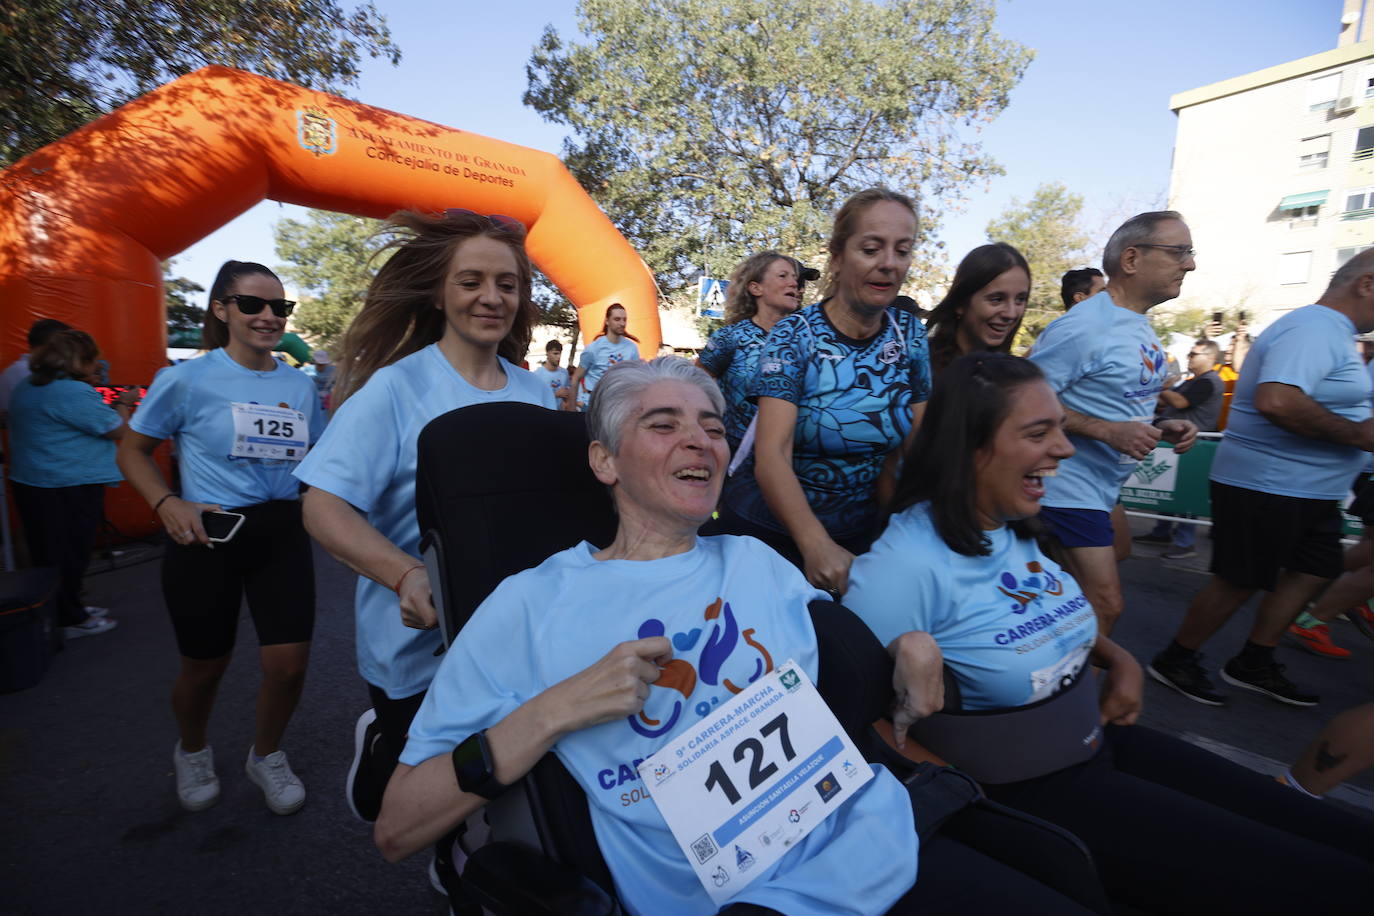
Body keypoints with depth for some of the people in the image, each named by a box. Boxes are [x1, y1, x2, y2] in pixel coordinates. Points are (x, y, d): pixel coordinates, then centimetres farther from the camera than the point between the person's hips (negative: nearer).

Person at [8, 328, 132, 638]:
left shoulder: (26, 387, 9)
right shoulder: (74, 392, -21)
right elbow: (117, 429, -14)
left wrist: (105, 405, 13)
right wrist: (123, 404, 3)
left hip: (30, 483, 9)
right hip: (68, 490, -9)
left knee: (47, 553, 17)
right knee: (70, 555, 3)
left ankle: (68, 608, 30)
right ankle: (70, 621, 15)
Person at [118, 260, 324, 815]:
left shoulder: (300, 384, 3)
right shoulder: (186, 379, -7)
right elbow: (132, 450, 2)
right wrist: (167, 505, -14)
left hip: (282, 533, 3)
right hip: (207, 535, -2)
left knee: (289, 665, 0)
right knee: (204, 667, 14)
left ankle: (266, 756, 32)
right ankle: (192, 752, 48)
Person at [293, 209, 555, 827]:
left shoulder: (536, 392, 1)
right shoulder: (397, 387, -14)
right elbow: (323, 505, -18)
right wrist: (406, 576, -33)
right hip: (421, 638, -3)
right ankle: (379, 741, 49)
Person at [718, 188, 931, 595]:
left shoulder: (910, 334, -4)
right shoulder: (793, 336, -17)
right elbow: (772, 456, -27)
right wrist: (816, 544, -42)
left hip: (861, 532, 4)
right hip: (771, 531, -3)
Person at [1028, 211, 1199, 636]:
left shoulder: (1141, 326, 11)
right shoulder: (1083, 326, -20)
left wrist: (1161, 427, 4)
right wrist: (1108, 431, -28)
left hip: (1106, 486, 10)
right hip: (1071, 487, -10)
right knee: (1105, 604, -7)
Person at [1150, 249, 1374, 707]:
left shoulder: (1329, 331, 14)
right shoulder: (1315, 329, -19)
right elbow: (1277, 401, -35)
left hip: (1309, 489, 10)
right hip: (1266, 486, -10)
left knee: (1312, 573, 16)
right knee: (1240, 582, 0)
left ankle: (1253, 664, 28)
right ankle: (1174, 661, 16)